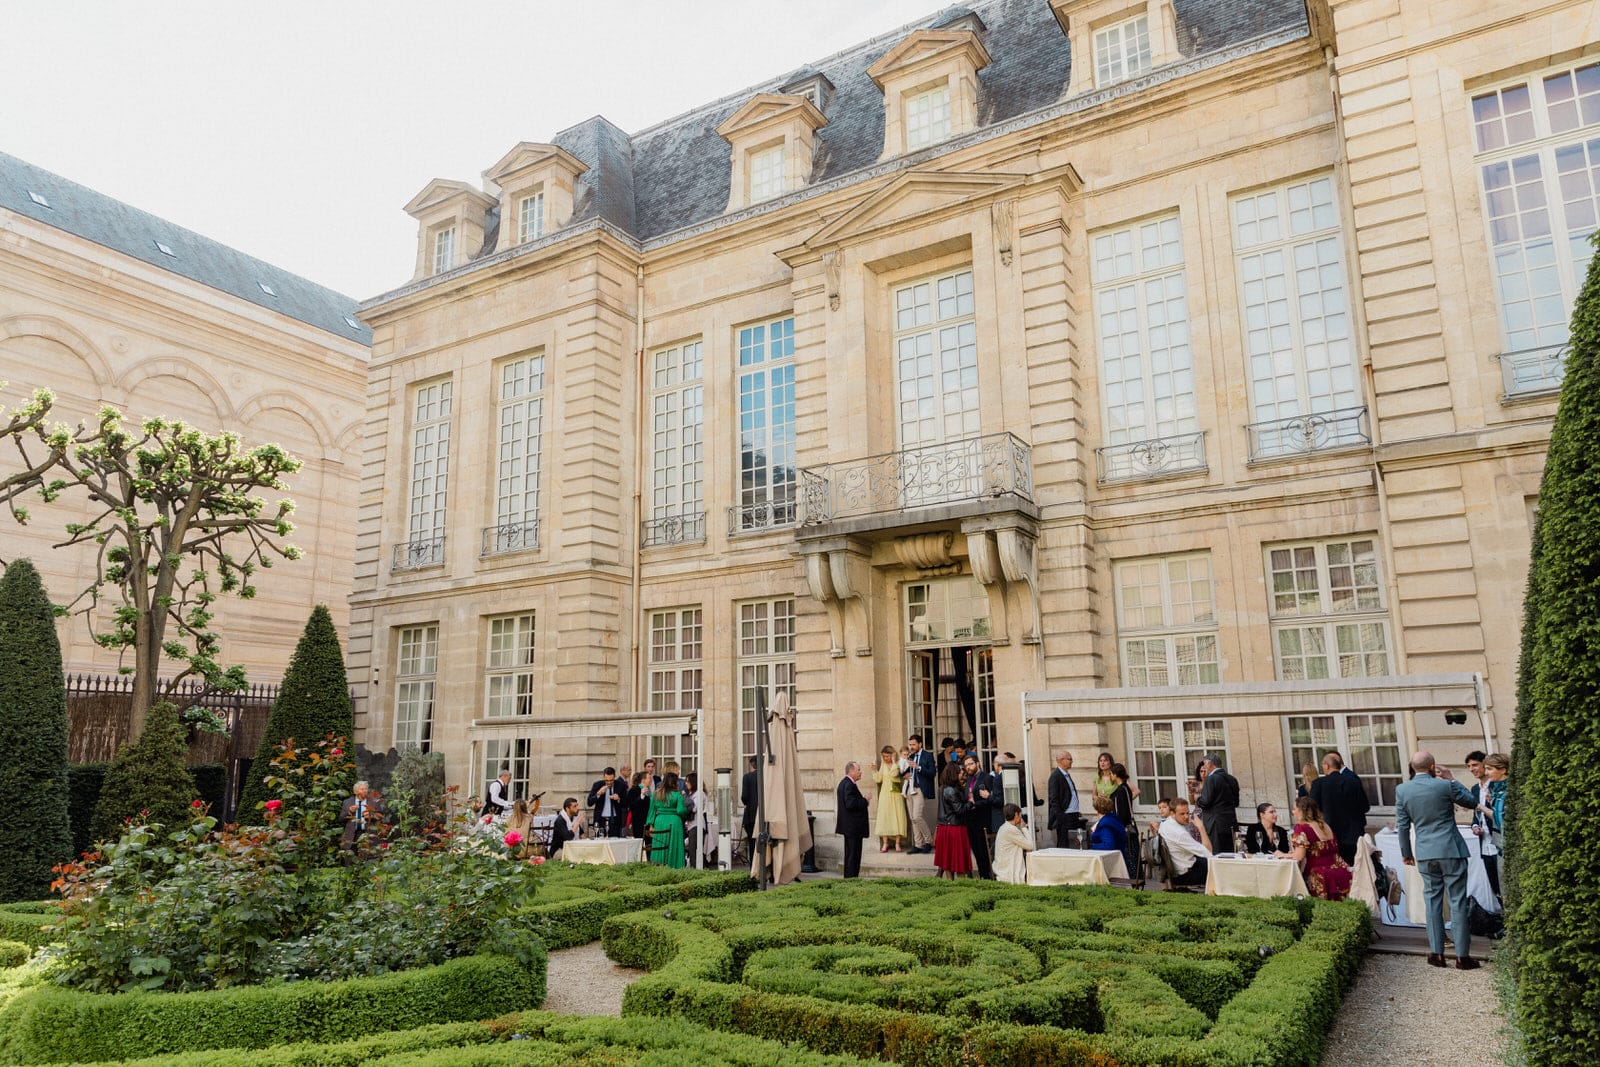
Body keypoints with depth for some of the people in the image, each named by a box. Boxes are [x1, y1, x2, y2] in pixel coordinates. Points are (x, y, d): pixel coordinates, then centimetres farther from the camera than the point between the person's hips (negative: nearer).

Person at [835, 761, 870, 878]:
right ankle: (852, 877, -3)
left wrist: (862, 800, 11)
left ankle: (849, 877, 22)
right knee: (853, 854, -6)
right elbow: (851, 804, -28)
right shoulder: (849, 785, -20)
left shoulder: (844, 783, 14)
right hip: (853, 826, -11)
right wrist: (865, 801, -16)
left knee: (850, 854, 16)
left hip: (849, 826, 11)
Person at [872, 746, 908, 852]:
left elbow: (894, 774, -22)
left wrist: (894, 761, -17)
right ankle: (885, 843, 5)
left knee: (897, 817, -4)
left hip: (896, 794, -4)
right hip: (885, 794, 4)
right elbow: (878, 779, 8)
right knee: (884, 817, 1)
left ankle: (897, 843, 2)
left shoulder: (898, 764, -5)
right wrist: (874, 771, -6)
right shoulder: (883, 765, 8)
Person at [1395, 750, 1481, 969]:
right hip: (1451, 852, -3)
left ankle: (1436, 952, 11)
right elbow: (1472, 802, 7)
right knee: (1458, 902, 4)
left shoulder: (1402, 790, -2)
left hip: (1425, 854, 3)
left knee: (1433, 901, 11)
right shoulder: (1444, 786, -11)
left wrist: (1406, 853, 14)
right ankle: (1462, 955, 6)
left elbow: (1402, 825, 3)